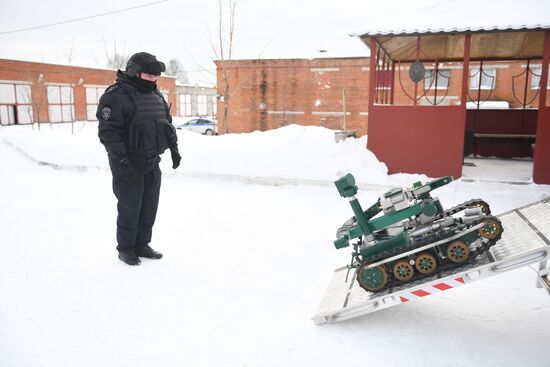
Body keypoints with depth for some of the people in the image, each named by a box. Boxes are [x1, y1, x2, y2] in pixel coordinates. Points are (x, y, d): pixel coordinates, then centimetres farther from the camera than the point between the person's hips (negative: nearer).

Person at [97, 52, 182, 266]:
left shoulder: (155, 95, 12)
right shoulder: (116, 96, -13)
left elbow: (167, 123, 21)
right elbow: (108, 132, -19)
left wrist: (173, 148, 14)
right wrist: (121, 159, -24)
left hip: (152, 163, 8)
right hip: (128, 165, -7)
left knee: (149, 207, 12)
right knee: (130, 208, 1)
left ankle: (141, 245, 26)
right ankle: (125, 249, 18)